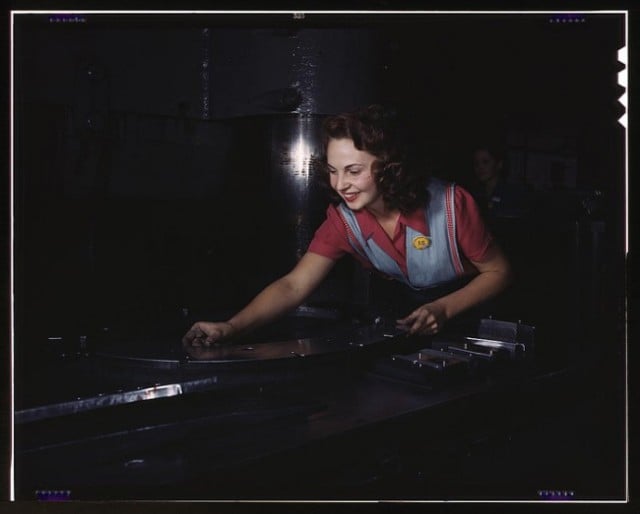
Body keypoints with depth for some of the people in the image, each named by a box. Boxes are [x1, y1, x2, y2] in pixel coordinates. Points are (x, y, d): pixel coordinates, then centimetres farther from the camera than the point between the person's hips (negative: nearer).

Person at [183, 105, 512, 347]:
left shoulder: (450, 204, -26)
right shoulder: (343, 219, -16)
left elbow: (499, 272, -14)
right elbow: (294, 286, -25)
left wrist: (444, 309, -29)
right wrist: (231, 327, -41)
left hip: (467, 311, -2)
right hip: (408, 316, 3)